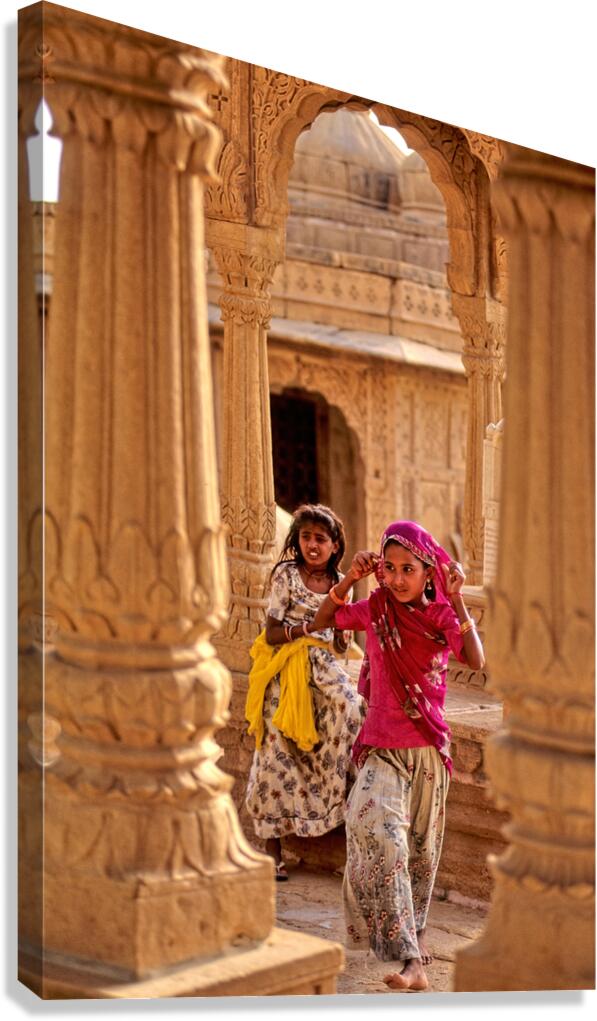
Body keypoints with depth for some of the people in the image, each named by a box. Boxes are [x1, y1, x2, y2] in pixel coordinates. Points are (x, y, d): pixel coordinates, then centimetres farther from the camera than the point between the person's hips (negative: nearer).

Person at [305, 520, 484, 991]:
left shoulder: (441, 616, -4)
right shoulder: (374, 609, -1)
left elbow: (476, 661, -18)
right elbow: (320, 622, 2)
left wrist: (456, 601, -24)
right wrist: (348, 581, -10)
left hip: (428, 748, 1)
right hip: (382, 748, -1)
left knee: (420, 848, 13)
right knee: (376, 829, -22)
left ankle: (412, 935, 35)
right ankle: (411, 959, -25)